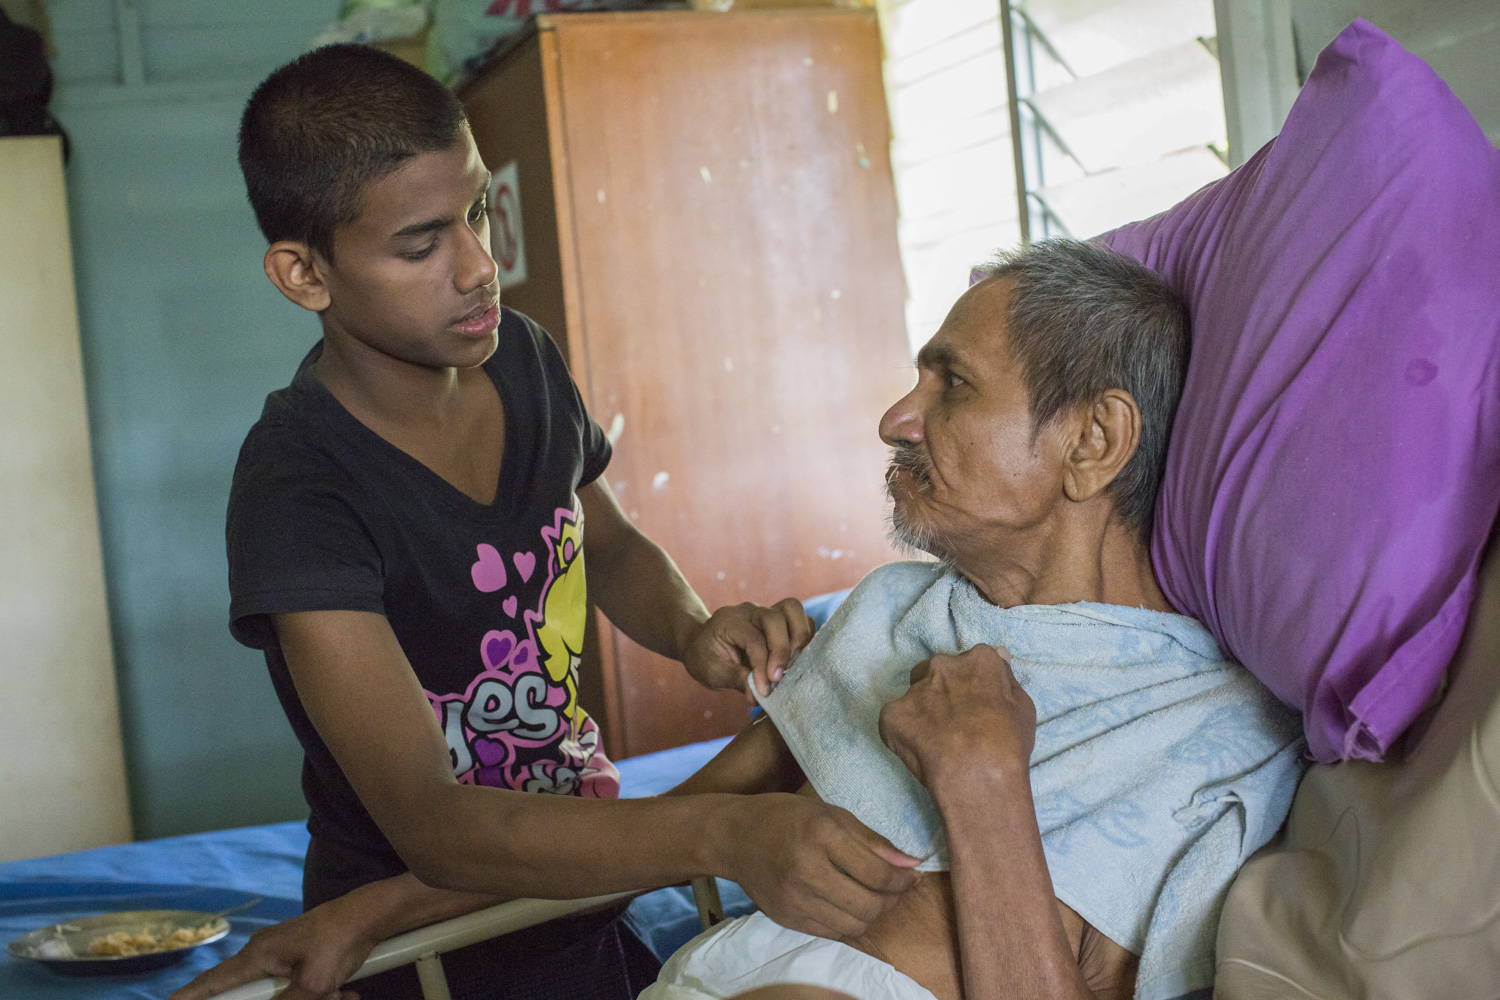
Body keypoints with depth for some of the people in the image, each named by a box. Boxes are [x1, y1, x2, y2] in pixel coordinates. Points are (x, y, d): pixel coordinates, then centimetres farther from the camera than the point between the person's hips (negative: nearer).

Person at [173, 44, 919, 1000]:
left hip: (587, 899, 6)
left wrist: (693, 629, -5)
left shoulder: (523, 358, -1)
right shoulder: (299, 491, -23)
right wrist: (723, 832, -42)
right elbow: (432, 825, -30)